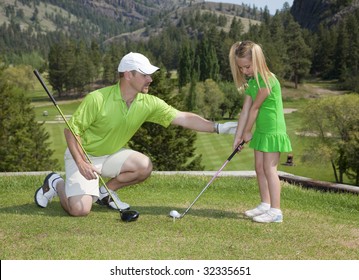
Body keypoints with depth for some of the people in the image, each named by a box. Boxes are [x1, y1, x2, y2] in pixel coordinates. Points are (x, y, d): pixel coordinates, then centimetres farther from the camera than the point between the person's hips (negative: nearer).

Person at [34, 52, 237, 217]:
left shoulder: (149, 103, -11)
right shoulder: (97, 99, -25)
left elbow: (184, 118, -14)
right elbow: (71, 129, -19)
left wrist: (217, 127, -23)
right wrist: (81, 163, -27)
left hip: (112, 154, 5)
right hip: (82, 154, -5)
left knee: (145, 166, -21)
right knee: (80, 209, -20)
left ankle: (106, 192, 6)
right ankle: (56, 183, 13)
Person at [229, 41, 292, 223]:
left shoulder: (267, 80, -20)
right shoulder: (251, 82, 7)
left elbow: (255, 108, -14)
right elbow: (245, 110, 4)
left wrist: (247, 132, -5)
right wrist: (238, 137, 2)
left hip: (273, 131, -9)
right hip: (261, 131, 9)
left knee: (269, 169, -8)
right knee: (259, 167, 13)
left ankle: (275, 211, -3)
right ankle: (265, 204, 25)